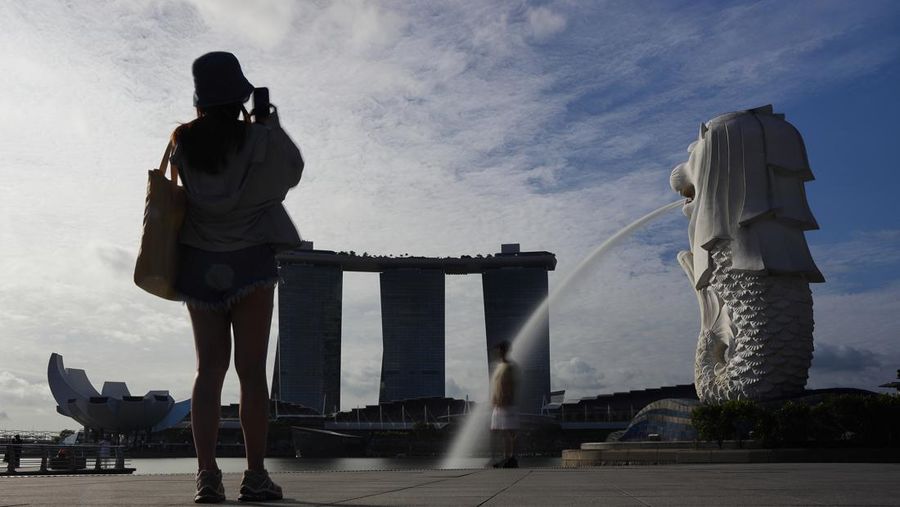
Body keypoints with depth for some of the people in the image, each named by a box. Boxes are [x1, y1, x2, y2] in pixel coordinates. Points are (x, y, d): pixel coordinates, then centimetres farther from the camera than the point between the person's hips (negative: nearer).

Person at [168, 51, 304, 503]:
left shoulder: (184, 144, 1)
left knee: (210, 368, 6)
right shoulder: (263, 140, -8)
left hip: (199, 265, 3)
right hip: (250, 263, -3)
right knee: (252, 369, 0)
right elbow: (293, 174, 8)